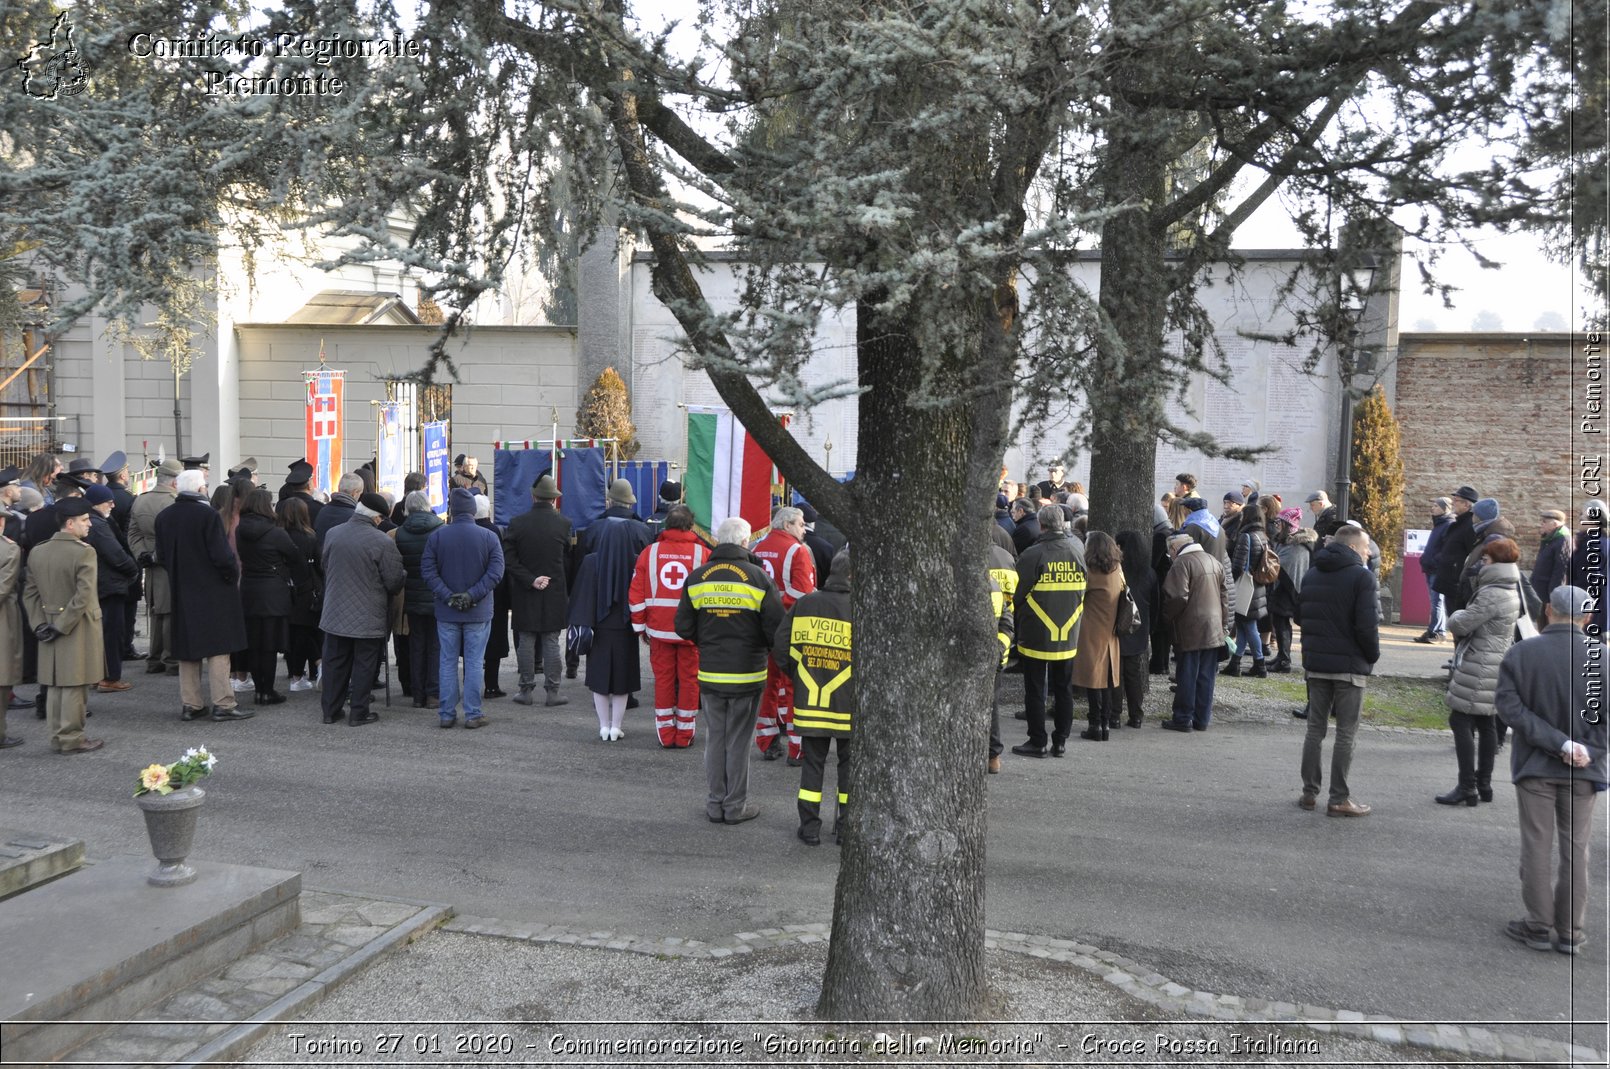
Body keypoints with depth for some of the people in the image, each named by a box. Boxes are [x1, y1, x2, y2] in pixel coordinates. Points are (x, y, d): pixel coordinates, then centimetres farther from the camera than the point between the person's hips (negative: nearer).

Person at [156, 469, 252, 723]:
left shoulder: (163, 517, 3)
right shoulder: (208, 515, -17)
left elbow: (161, 557, 9)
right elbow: (221, 555, -19)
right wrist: (233, 575, -3)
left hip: (181, 591, 6)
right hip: (212, 591, -6)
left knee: (188, 650, 12)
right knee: (217, 648, 0)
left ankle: (190, 704, 16)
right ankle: (222, 703, 0)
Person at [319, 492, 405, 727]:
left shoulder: (332, 534, -1)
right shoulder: (382, 542, -18)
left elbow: (325, 566, 14)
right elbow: (394, 581, -13)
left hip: (335, 612, 5)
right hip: (368, 616, -5)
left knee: (335, 661, 14)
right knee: (364, 664, 6)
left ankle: (331, 709, 21)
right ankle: (359, 713, 9)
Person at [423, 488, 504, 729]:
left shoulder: (437, 536, -2)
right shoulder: (489, 537, -4)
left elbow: (427, 571, -8)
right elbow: (496, 572, -12)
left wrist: (447, 596, -9)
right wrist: (472, 596, -12)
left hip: (446, 612, 1)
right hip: (478, 613, -1)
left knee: (447, 662, 10)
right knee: (475, 663, 4)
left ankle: (447, 714, 14)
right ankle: (473, 714, 6)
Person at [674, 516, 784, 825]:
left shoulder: (697, 578, 0)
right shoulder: (757, 577, -11)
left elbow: (683, 628, 3)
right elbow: (776, 629, -11)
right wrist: (768, 650, 11)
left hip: (710, 673, 3)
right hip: (748, 674, -3)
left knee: (714, 739, 13)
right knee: (739, 742, 7)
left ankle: (715, 804, 19)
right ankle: (736, 806, 14)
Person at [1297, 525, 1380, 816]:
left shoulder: (1311, 575, 12)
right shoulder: (1361, 576, -11)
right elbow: (1367, 625, -16)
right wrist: (1373, 655, -2)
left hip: (1315, 663, 6)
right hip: (1350, 666, -6)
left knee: (1315, 729, 12)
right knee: (1346, 734, 1)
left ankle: (1309, 792, 14)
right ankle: (1339, 799, 3)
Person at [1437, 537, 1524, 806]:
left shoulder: (1492, 595, -20)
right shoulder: (1511, 592, 13)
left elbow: (1461, 624, -18)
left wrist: (1456, 616, 2)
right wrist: (1463, 619, 7)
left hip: (1478, 668, -10)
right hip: (1496, 665, 10)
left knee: (1461, 722, -6)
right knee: (1485, 724, 14)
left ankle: (1467, 788, -5)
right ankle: (1484, 785, 21)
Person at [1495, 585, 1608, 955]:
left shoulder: (1520, 653, -8)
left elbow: (1508, 705, -14)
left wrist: (1559, 743, -15)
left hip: (1534, 766, 0)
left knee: (1536, 847, 9)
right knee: (1575, 850, 10)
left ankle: (1539, 925, 15)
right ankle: (1570, 931, 16)